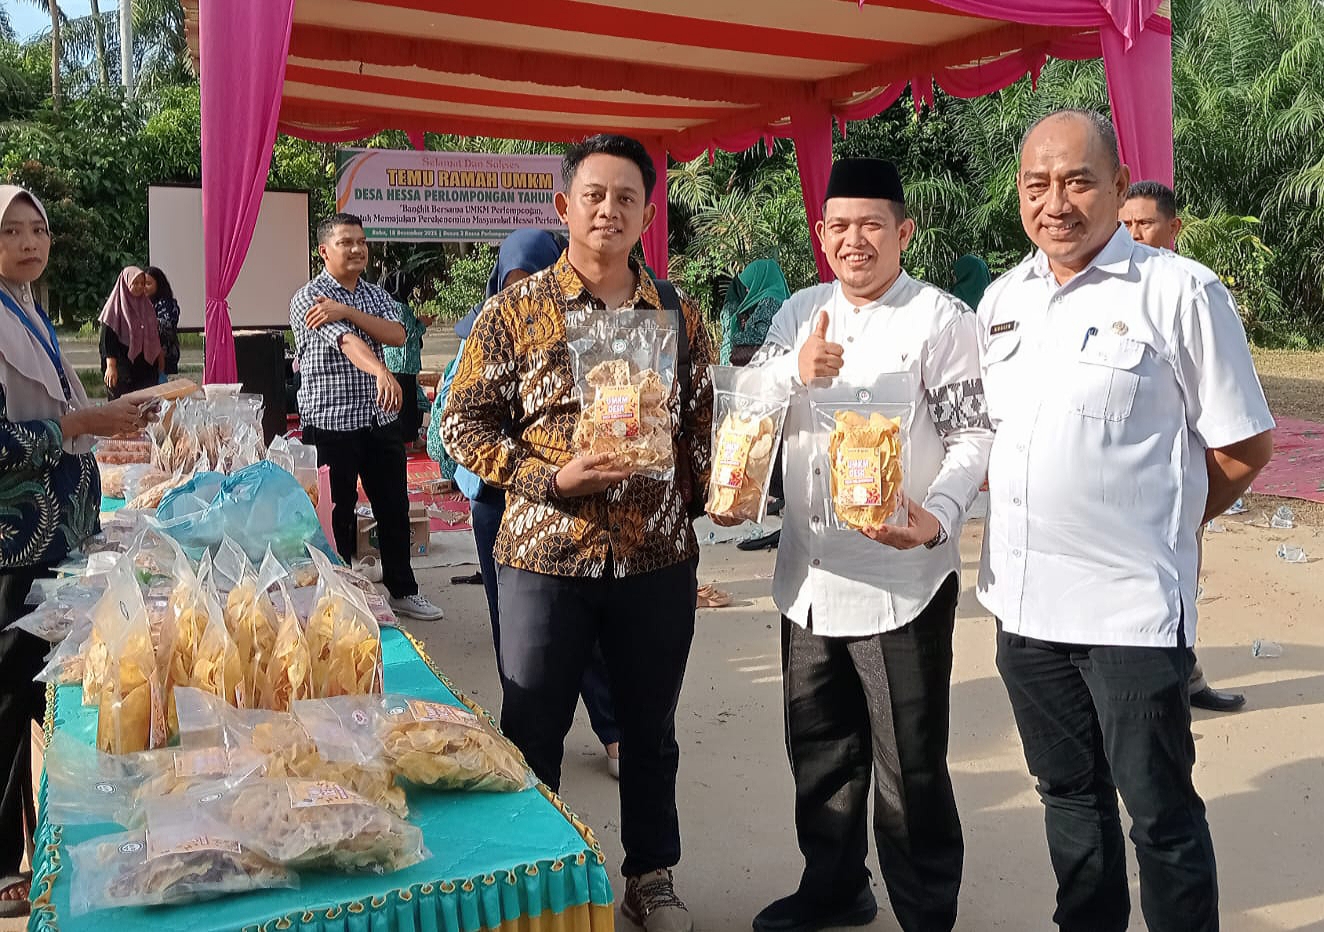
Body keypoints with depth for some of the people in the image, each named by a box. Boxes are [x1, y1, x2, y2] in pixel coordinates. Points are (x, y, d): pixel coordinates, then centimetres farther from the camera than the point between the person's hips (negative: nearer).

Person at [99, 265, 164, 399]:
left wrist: (160, 356, 15)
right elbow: (107, 338, -11)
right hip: (123, 366, -5)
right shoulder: (115, 306, -6)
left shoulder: (146, 304, 12)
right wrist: (111, 366, -18)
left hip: (146, 365, 5)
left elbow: (156, 333, 19)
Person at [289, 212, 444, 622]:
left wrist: (347, 311, -19)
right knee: (337, 514, 5)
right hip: (331, 423, -5)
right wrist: (381, 372, -44)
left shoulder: (377, 295, 12)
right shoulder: (308, 298, -7)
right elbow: (346, 341, -26)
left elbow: (397, 335, -8)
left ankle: (402, 590, 25)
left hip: (380, 420, 6)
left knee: (394, 508, 11)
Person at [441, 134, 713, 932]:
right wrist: (550, 479, -16)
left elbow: (705, 423, 14)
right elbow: (464, 424, -4)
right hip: (545, 557, -2)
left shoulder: (679, 316, 5)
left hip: (660, 560, 3)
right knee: (532, 736, 9)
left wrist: (716, 492, -1)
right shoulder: (516, 310, -3)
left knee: (652, 731, 17)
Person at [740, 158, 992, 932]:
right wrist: (798, 372, -15)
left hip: (902, 578, -6)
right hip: (810, 574, 6)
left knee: (911, 766, 6)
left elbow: (974, 437, -12)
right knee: (819, 749, 20)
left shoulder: (943, 318, -8)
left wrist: (937, 516, -28)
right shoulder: (800, 313, 9)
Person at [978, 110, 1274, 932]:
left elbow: (1245, 446, -4)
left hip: (1131, 607, -6)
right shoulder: (1002, 300, 8)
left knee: (1160, 813, 7)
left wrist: (1160, 527, 3)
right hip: (1023, 600, 6)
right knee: (1070, 796, 21)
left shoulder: (1180, 292, -9)